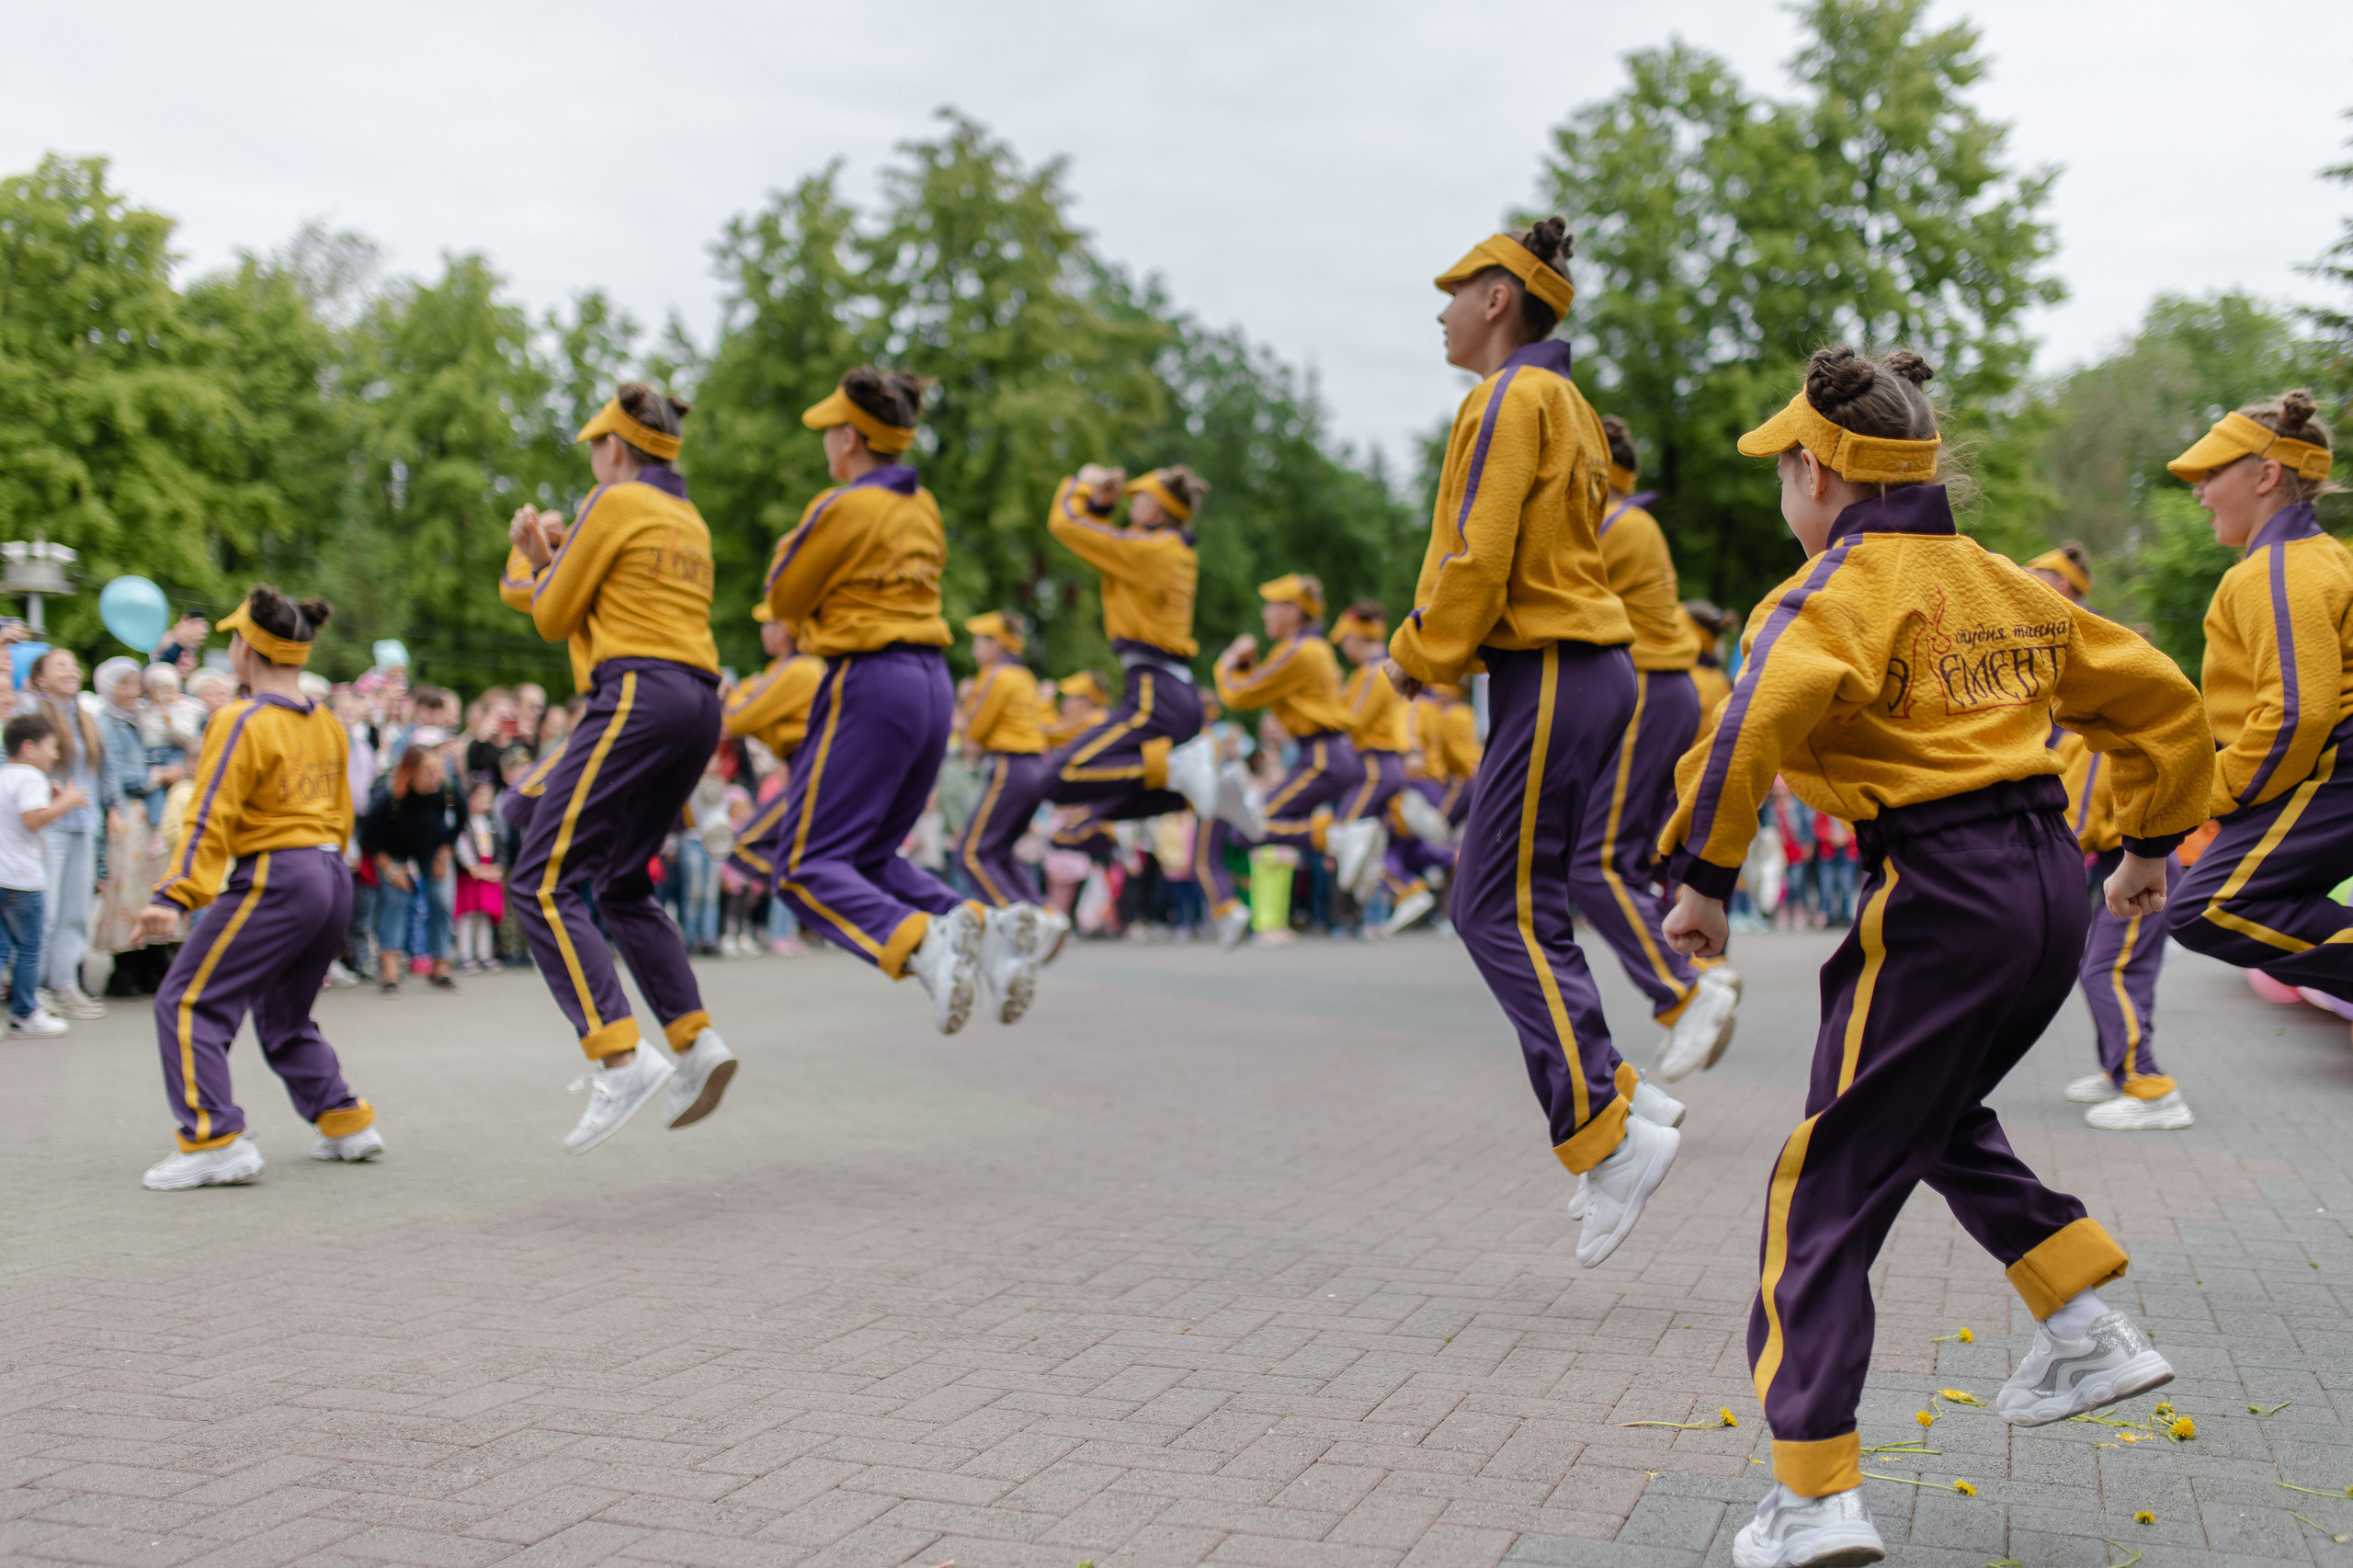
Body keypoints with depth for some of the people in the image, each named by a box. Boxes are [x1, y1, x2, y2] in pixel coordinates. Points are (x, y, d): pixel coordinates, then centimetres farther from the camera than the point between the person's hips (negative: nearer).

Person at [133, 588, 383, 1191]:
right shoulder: (327, 723, 13)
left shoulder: (244, 722, -10)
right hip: (333, 879, 8)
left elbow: (211, 820, -17)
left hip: (273, 878, -8)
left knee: (187, 1002, -3)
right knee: (284, 1016, 23)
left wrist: (174, 897, -20)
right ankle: (345, 1122, 20)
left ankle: (215, 1140, -13)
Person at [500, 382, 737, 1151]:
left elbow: (552, 617, 1)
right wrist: (550, 554, 19)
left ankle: (618, 1058, -21)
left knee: (543, 882, -10)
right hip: (698, 703, 9)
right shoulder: (688, 519, 23)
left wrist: (544, 558, 20)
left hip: (638, 697, -9)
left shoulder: (615, 503, -2)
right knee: (621, 885, 19)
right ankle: (695, 1042, 8)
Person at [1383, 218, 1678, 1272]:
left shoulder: (1512, 397, -10)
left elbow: (1480, 554, -17)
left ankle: (1607, 1136, -8)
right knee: (1503, 903, 11)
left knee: (1504, 915, -8)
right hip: (1585, 668, 10)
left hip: (1550, 677, -10)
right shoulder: (1564, 403, 21)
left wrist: (1419, 655, -4)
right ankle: (1617, 1097, 10)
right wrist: (1440, 647, 15)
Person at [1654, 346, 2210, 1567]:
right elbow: (2159, 700, 23)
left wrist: (1703, 877, -20)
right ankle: (2088, 1327, 24)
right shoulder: (2001, 582, 16)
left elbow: (1758, 719, -26)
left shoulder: (1840, 589, -7)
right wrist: (2151, 844, 31)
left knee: (1829, 1184, -2)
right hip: (2051, 883, 8)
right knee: (1937, 1113, 31)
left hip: (1942, 895, -8)